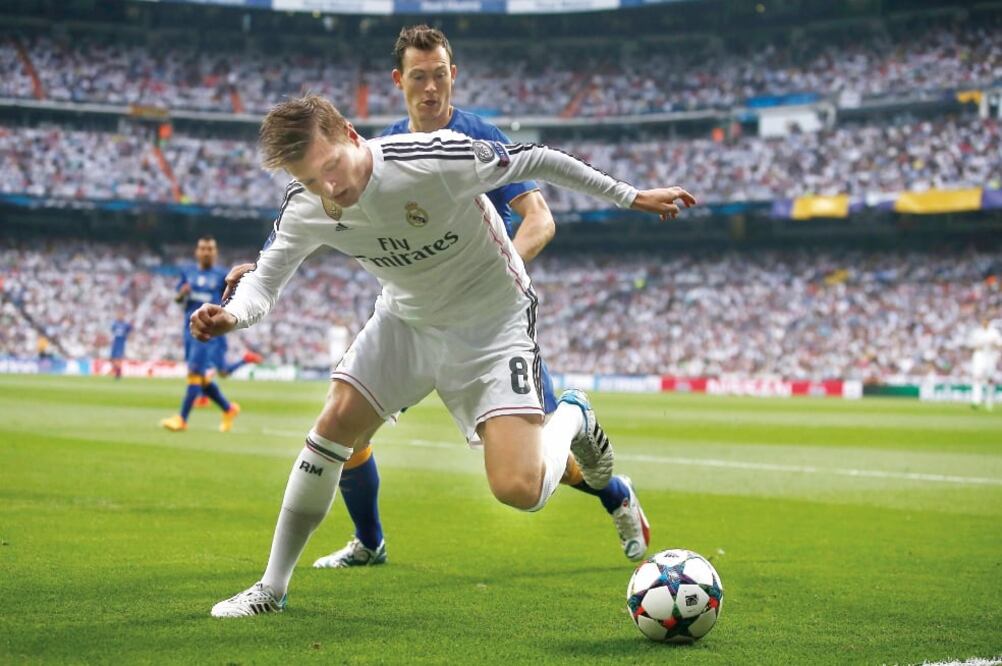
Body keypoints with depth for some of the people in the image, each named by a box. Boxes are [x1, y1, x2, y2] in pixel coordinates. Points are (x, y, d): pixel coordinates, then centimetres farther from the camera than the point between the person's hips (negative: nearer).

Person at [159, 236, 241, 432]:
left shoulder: (222, 276, 3)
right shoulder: (187, 272, 12)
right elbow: (177, 298, 11)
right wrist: (182, 293, -11)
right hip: (190, 327, 5)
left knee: (196, 372, -14)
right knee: (201, 377, 8)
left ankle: (182, 418, -12)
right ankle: (229, 409, 26)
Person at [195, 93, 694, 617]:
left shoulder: (437, 158, -32)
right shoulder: (304, 209, -17)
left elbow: (534, 161, -17)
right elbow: (266, 278, -3)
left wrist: (630, 196, -6)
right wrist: (232, 314, -28)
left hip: (493, 323, -5)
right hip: (405, 320, 5)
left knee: (518, 490, -17)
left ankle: (572, 419, 19)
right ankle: (272, 588, 10)